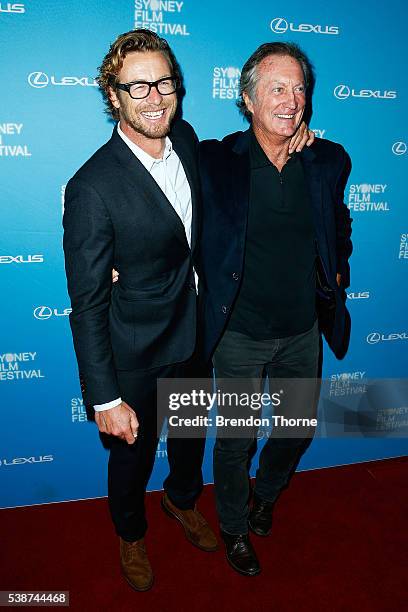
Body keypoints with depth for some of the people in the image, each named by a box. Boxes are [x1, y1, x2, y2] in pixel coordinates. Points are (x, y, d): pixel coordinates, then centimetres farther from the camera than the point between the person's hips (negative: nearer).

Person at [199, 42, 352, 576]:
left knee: (300, 429, 21)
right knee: (236, 440, 14)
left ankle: (265, 495, 54)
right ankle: (234, 527, 44)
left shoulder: (329, 161, -2)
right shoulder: (213, 161, -12)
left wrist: (338, 268, 5)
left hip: (304, 331, 4)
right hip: (240, 336, -3)